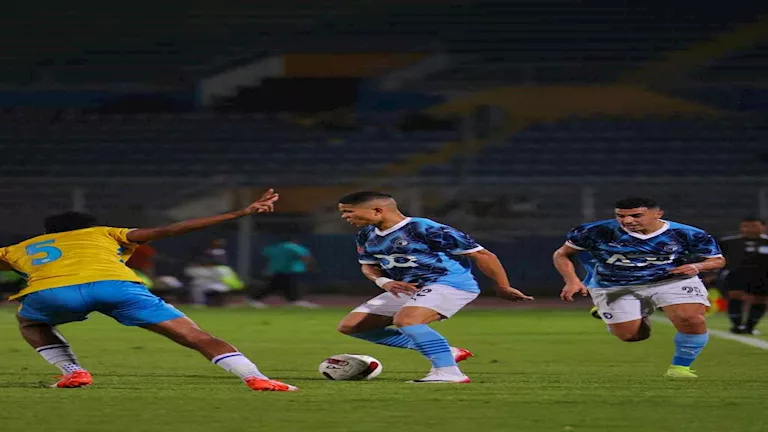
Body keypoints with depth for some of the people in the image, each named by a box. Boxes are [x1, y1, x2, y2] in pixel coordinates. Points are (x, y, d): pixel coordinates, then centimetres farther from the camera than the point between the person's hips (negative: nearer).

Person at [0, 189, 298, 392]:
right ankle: (255, 379, -16)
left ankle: (72, 373, 17)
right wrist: (241, 214, 23)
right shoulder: (107, 235, 36)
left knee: (30, 323, 36)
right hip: (115, 284, 0)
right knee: (196, 337, 2)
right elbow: (169, 230, 26)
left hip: (49, 292, 0)